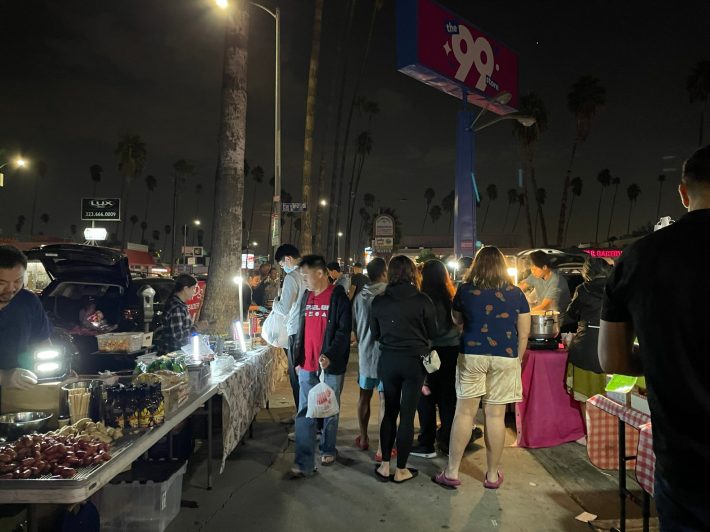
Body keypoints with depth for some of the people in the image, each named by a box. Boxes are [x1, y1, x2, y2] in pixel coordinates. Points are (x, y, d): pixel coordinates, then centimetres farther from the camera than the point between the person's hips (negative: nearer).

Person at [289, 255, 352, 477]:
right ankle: (304, 462, 8)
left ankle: (328, 450, 32)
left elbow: (344, 332, -14)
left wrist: (330, 355, -27)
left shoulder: (338, 298, -9)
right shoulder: (306, 297, 11)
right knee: (304, 414, 3)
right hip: (307, 366, 5)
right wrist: (298, 359, 15)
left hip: (331, 366, -5)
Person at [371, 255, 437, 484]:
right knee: (407, 415, 6)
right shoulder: (423, 301, -11)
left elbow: (375, 334, 7)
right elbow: (432, 333, 1)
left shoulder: (379, 301, -4)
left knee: (390, 412, 15)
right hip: (414, 361, -2)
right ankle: (401, 470, 14)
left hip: (388, 360, 3)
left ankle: (384, 466, 19)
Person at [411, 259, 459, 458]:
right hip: (453, 350, 5)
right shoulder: (453, 296, 0)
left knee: (427, 398, 7)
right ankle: (447, 440, 24)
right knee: (448, 398, 14)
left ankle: (427, 445, 13)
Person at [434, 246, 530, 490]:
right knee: (496, 415, 6)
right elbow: (523, 334, 3)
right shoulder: (516, 294, 2)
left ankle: (452, 472, 11)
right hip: (505, 358, 0)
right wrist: (517, 360, 13)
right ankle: (493, 475, 18)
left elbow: (456, 319, 14)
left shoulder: (465, 290, 0)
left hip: (471, 355, 0)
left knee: (464, 412, 6)